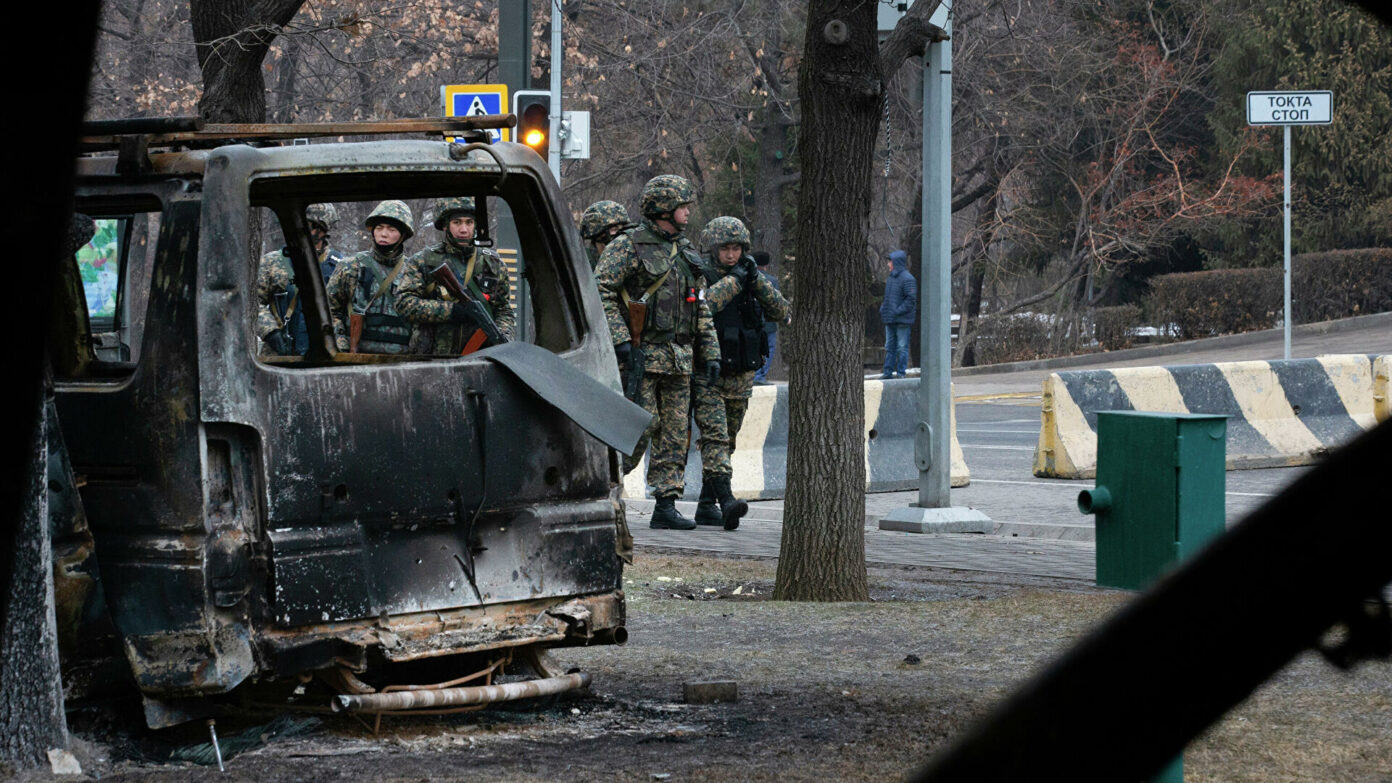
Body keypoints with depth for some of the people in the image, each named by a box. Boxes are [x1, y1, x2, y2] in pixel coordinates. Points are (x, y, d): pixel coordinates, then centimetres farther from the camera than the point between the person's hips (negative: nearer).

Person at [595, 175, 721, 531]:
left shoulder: (686, 251, 17)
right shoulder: (628, 246, -6)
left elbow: (701, 308, 22)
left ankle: (666, 506, 5)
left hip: (679, 359, 7)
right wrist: (619, 338, -20)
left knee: (676, 434, 3)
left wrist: (710, 352, 15)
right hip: (642, 354, -7)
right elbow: (600, 291, -13)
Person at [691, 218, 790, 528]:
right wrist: (733, 280, -20)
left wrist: (756, 281, -10)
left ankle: (707, 505, 17)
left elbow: (782, 312, 1)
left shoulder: (749, 277, 10)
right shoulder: (700, 276, -5)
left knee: (726, 443, 10)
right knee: (715, 437, -18)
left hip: (742, 378, 6)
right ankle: (726, 501, -30)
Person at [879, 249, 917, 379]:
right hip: (890, 320, 9)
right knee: (889, 347, 11)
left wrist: (897, 311, -21)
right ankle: (888, 372, 15)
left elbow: (911, 299, -17)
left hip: (902, 320, -9)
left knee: (902, 347, -3)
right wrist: (883, 308, 8)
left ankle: (901, 372, 0)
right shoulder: (891, 278, 16)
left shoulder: (907, 279, -11)